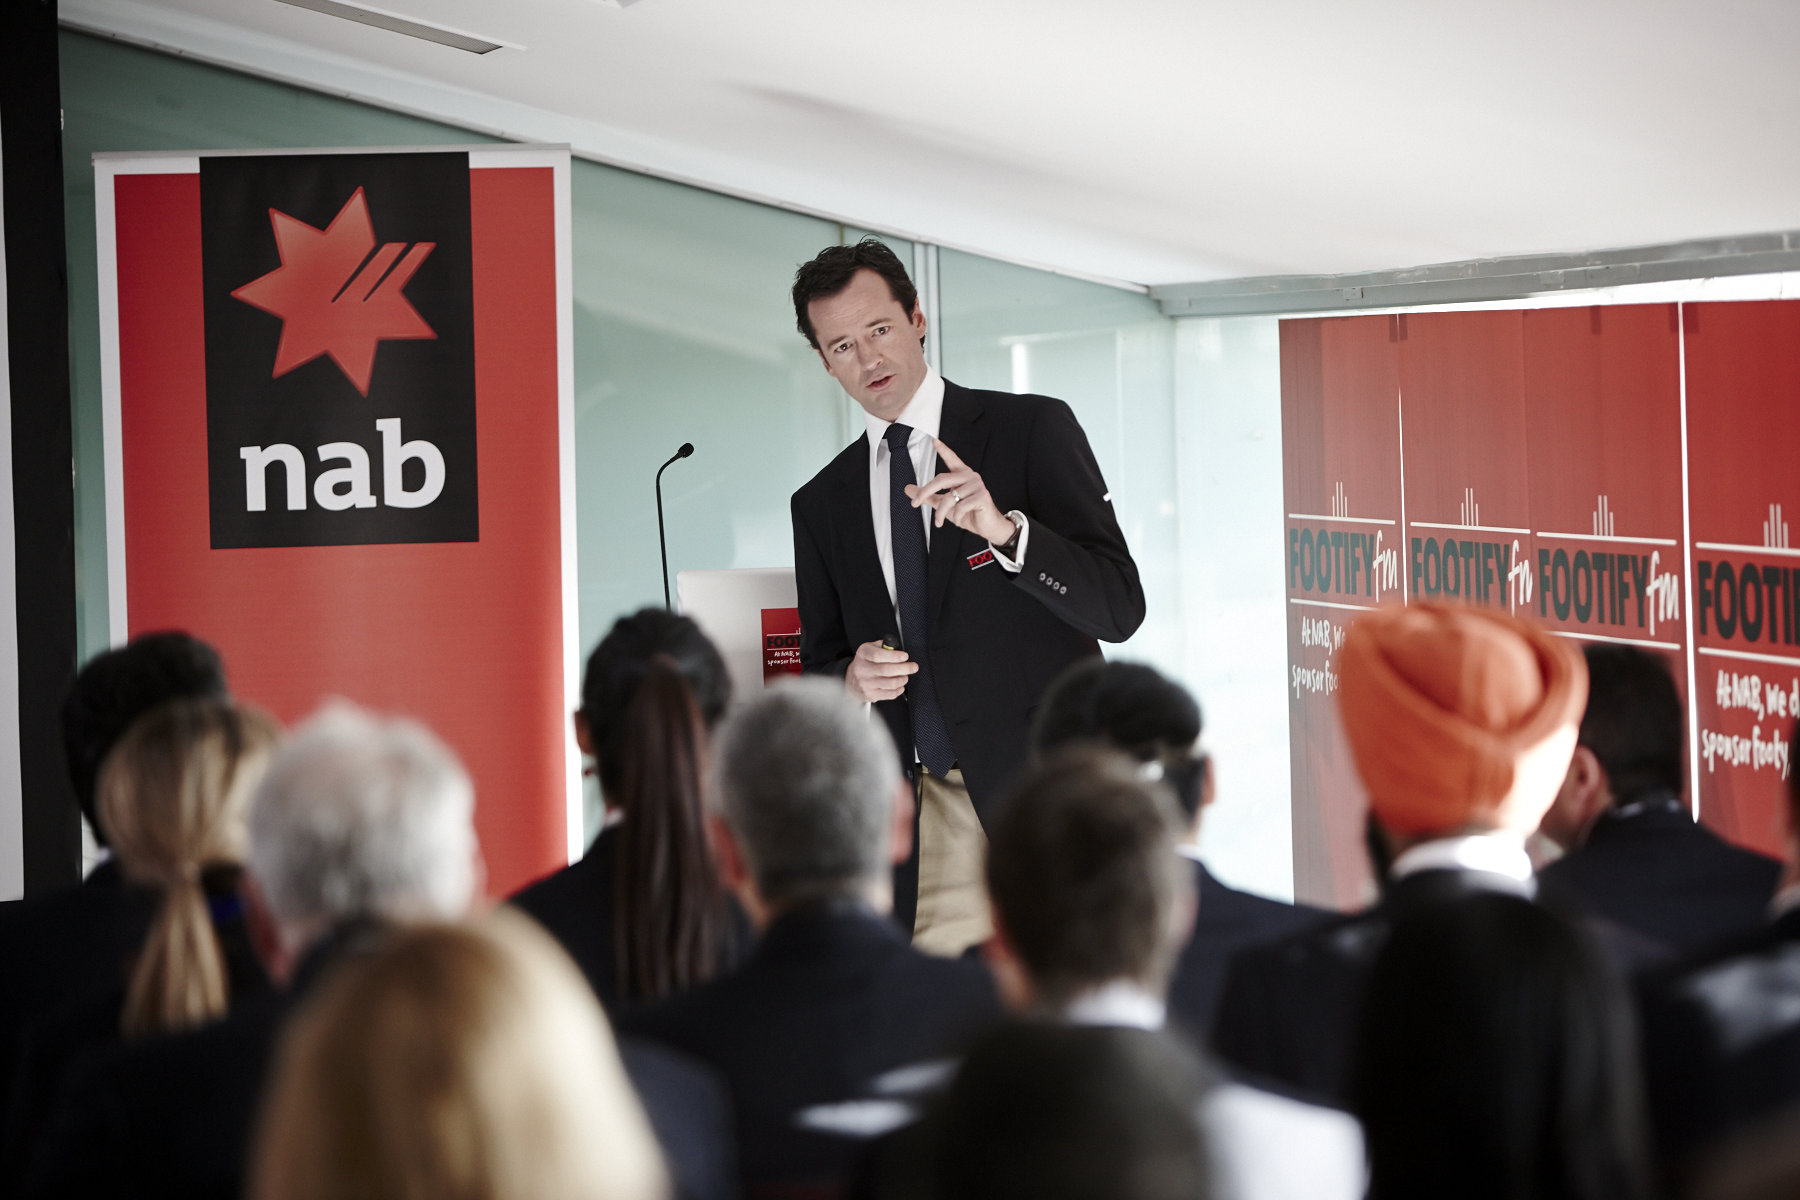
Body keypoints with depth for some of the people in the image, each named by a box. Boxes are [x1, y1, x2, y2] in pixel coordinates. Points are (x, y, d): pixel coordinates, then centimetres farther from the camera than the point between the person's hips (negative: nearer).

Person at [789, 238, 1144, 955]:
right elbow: (820, 663, 20)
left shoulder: (1033, 430, 2)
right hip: (924, 820, 3)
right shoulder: (822, 504, 15)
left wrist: (1004, 529, -21)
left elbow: (1119, 608, -5)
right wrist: (852, 678, -4)